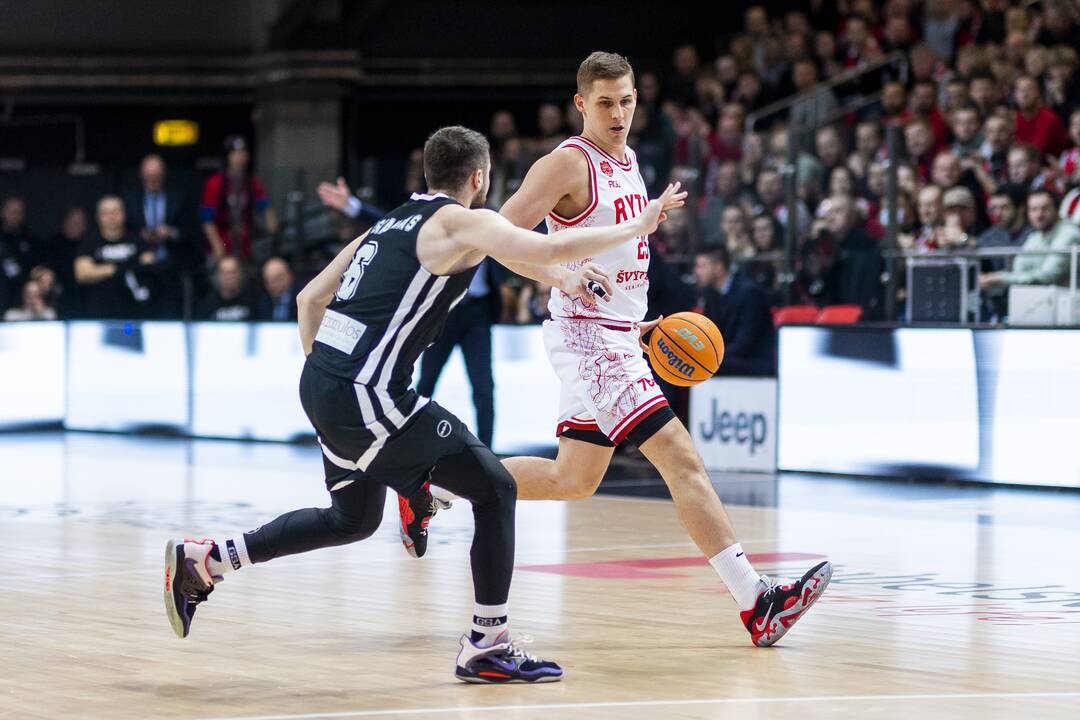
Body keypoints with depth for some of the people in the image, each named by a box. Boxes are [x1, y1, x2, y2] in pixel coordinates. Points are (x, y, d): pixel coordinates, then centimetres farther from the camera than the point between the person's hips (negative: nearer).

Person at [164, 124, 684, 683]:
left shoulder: (390, 225, 20)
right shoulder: (461, 221, -4)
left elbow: (310, 298, 22)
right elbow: (553, 249, -16)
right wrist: (637, 226, -4)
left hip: (321, 386, 9)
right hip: (366, 397, -9)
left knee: (354, 518, 26)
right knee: (494, 489, -1)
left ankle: (201, 561, 24)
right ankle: (487, 646, 1)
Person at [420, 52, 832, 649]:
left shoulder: (627, 162, 15)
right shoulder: (568, 164, -12)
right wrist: (561, 274, -29)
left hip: (617, 341, 9)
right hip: (587, 336, -9)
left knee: (573, 479, 15)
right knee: (682, 460, -14)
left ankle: (439, 486, 27)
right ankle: (756, 604, -16)